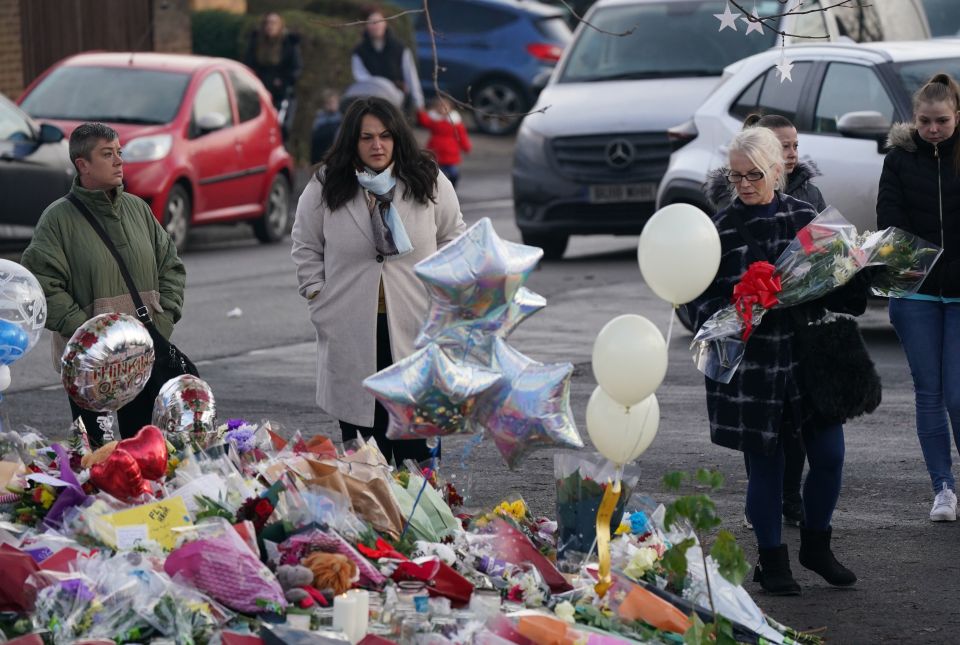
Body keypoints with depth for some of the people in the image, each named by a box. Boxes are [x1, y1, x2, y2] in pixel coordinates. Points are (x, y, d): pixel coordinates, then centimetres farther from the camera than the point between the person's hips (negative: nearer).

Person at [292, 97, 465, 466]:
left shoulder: (429, 182, 2)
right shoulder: (325, 188, 1)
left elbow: (453, 238, 14)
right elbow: (306, 247, 11)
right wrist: (318, 297, 3)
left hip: (416, 328, 0)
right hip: (351, 332, 0)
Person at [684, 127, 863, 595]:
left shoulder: (805, 218, 5)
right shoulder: (720, 229, -1)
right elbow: (698, 298, 1)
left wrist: (850, 289, -8)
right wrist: (727, 315, -18)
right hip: (750, 365, -2)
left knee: (829, 456, 1)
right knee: (765, 463, 4)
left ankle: (816, 545, 24)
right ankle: (771, 559, 20)